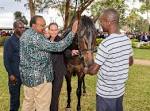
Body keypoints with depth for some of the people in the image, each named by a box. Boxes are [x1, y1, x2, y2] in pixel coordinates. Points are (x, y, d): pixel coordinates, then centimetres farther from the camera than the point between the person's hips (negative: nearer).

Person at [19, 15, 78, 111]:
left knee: (28, 103, 20)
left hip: (26, 76, 9)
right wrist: (72, 32, -25)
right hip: (39, 77, -9)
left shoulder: (25, 35, 10)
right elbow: (57, 47, -27)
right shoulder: (36, 37, -21)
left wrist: (43, 35, 10)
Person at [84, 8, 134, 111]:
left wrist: (85, 70, 2)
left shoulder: (105, 44, -25)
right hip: (120, 90, 7)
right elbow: (130, 62, 13)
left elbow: (93, 71, -18)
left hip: (106, 93, -6)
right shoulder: (127, 40, -2)